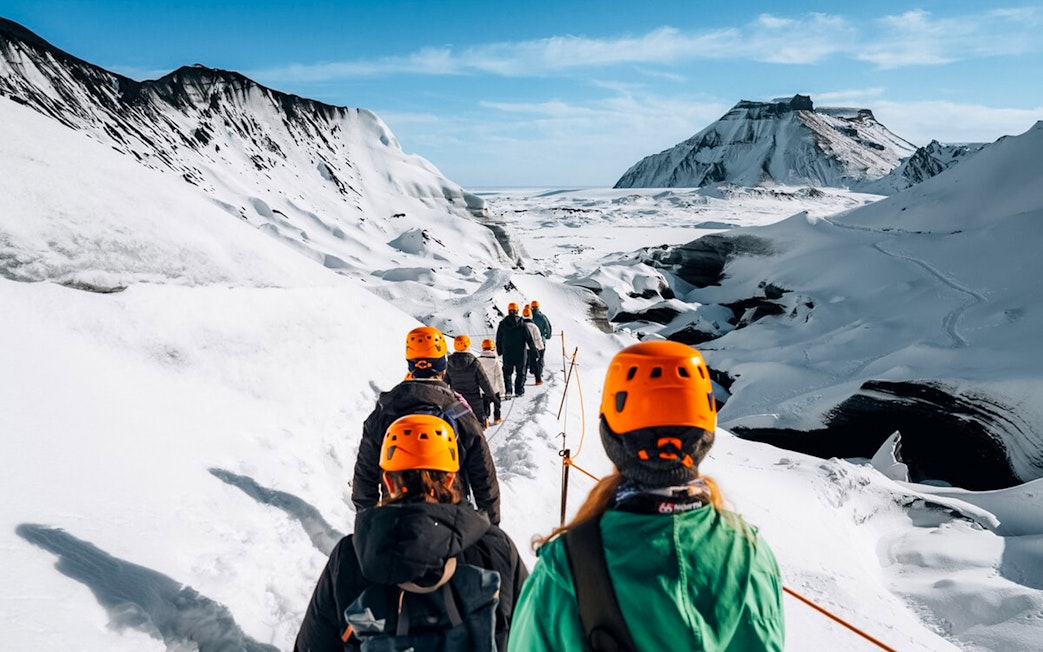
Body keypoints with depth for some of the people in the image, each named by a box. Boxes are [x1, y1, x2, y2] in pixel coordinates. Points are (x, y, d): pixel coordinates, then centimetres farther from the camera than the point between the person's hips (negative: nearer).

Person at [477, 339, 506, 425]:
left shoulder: (478, 360, -8)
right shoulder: (496, 361, -18)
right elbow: (499, 376, -14)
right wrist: (502, 389, -5)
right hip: (494, 388, -2)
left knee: (486, 403, 13)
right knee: (496, 402, 18)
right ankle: (496, 418, 25)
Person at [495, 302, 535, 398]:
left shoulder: (502, 323, -1)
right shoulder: (521, 323, -8)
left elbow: (498, 340, 6)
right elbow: (528, 337, -6)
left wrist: (499, 351, 16)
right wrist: (534, 348, 2)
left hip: (507, 352, 1)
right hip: (520, 352, -1)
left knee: (507, 371, 8)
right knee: (520, 372, 10)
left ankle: (508, 390, -8)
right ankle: (519, 391, 11)